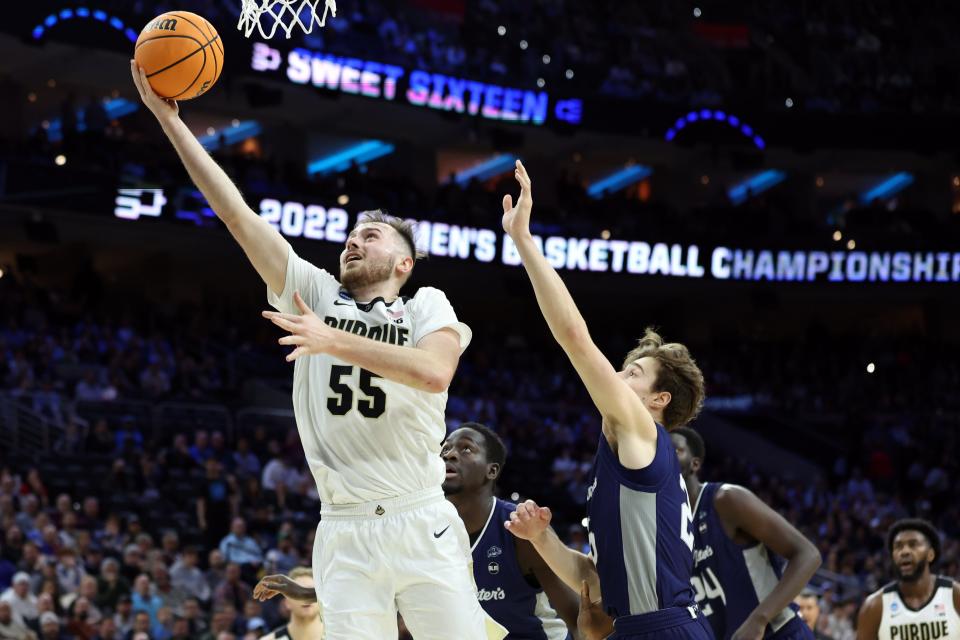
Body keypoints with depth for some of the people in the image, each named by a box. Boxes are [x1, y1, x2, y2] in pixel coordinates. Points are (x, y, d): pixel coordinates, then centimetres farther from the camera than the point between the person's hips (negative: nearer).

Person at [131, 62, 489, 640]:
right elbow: (236, 212, 7)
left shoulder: (427, 306, 6)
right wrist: (169, 119, 3)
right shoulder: (315, 294, 12)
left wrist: (335, 342, -21)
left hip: (423, 525, -2)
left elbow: (435, 373, -17)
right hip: (345, 535, 2)